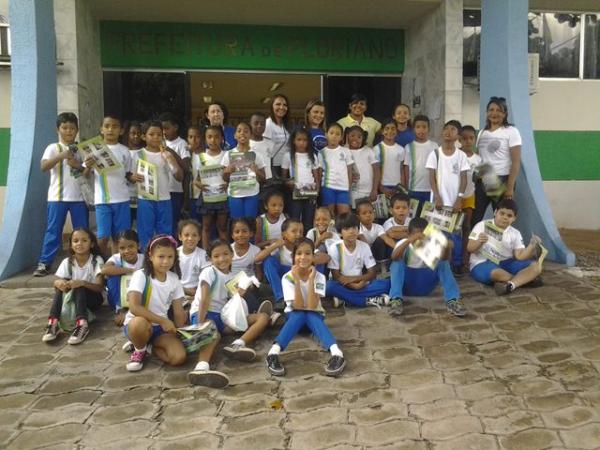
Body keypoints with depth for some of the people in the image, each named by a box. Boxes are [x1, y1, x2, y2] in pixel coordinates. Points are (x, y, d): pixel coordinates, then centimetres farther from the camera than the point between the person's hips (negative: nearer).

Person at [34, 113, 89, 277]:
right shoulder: (53, 148, 0)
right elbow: (43, 166, -15)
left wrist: (79, 166, -11)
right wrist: (62, 155, -26)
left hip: (79, 197, 3)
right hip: (57, 197, -3)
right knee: (53, 231, 0)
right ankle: (44, 264, 7)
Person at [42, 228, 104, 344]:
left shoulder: (96, 260, -13)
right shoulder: (67, 262, -4)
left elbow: (100, 287, -21)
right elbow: (57, 281, -11)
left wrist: (82, 283, -39)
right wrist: (59, 283, -37)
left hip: (93, 298, -3)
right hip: (73, 298, 3)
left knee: (79, 288, -33)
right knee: (62, 285, -26)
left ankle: (82, 325, -44)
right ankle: (53, 323, -34)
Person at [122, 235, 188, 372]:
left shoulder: (174, 279, -1)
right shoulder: (141, 275, -15)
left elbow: (178, 311, 2)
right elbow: (134, 307, -27)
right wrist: (163, 320, -28)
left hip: (161, 327, 3)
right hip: (137, 324, -3)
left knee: (179, 357, -23)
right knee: (139, 323, -41)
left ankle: (151, 345, 8)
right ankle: (140, 350, -6)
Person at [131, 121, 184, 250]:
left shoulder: (166, 154, 3)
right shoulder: (139, 155, 2)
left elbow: (179, 177, -2)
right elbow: (131, 176, 8)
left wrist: (171, 159, -14)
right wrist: (133, 177, -16)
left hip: (164, 200, 1)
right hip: (145, 199, -1)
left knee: (165, 234, 7)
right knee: (146, 234, 4)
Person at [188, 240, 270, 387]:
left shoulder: (233, 277, 15)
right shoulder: (209, 272, -5)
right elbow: (204, 299, -18)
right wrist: (200, 324, -27)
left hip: (223, 316, 7)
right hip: (203, 313, -7)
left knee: (263, 317, -6)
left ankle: (237, 345, -33)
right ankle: (201, 367, -70)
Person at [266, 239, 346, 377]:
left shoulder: (319, 277, -13)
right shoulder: (288, 277, -14)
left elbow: (312, 306, -25)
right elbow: (298, 306, -22)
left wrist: (311, 280, -30)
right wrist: (297, 281, -30)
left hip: (314, 315, 0)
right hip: (295, 315, 0)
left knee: (310, 315, -34)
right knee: (299, 314, -34)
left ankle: (336, 354, -56)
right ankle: (273, 353, -52)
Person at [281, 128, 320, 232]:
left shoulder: (313, 156, 11)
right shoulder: (288, 156, 5)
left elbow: (316, 175, 11)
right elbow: (283, 176, 6)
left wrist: (317, 188, -7)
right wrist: (287, 182, -15)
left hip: (310, 193, 2)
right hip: (295, 194, -2)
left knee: (308, 222, 5)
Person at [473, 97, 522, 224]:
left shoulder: (511, 131, -2)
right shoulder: (482, 132, 13)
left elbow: (516, 162, -8)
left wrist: (510, 186, -14)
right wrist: (475, 182, 5)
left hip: (502, 180, -4)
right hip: (482, 181, 5)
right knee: (474, 219, 1)